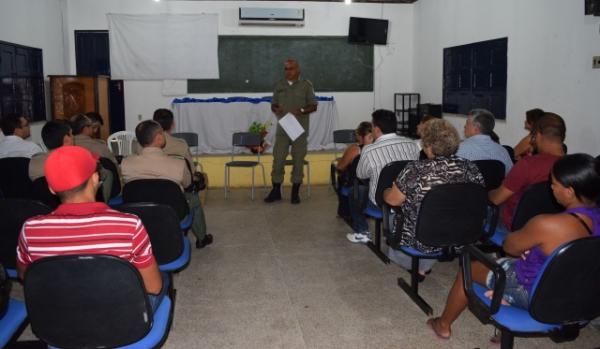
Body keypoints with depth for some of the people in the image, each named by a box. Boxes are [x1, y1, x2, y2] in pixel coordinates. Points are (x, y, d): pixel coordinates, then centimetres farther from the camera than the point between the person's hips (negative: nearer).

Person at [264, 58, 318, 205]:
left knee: (298, 160, 3)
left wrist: (302, 111, -18)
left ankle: (295, 192, 13)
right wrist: (275, 109, -10)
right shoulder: (279, 85, 9)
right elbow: (273, 104, 14)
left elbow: (313, 106, 1)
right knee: (278, 159, 1)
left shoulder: (306, 85, 1)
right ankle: (276, 191, 11)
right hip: (282, 129, 2)